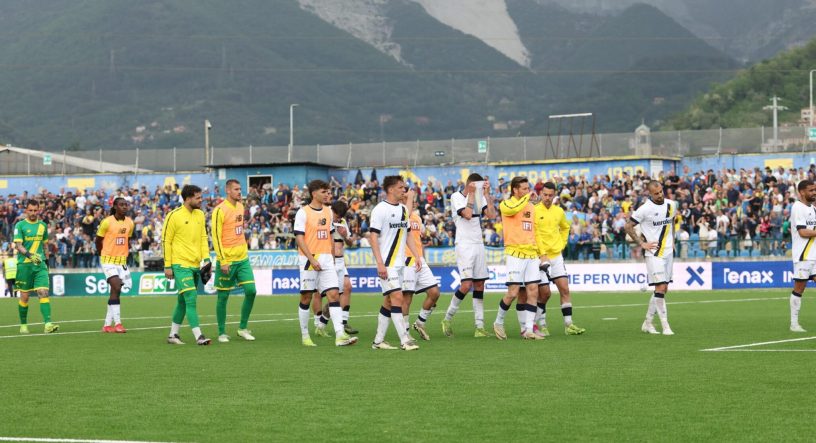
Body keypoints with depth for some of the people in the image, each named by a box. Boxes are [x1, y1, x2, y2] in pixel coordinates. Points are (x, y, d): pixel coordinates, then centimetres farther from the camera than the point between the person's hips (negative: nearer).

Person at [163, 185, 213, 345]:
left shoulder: (200, 215, 10)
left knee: (183, 301, 13)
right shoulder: (174, 216, -9)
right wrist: (167, 266, -7)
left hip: (195, 265, 7)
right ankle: (198, 337, -17)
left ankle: (173, 334, 22)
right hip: (181, 265, -7)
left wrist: (206, 259, 3)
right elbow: (166, 241, -6)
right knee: (191, 300, -14)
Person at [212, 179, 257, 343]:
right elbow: (216, 237, -14)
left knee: (251, 291, -3)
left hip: (242, 258, 6)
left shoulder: (240, 206, 10)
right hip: (227, 260, -6)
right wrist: (223, 261, -17)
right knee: (223, 296, 1)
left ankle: (243, 328, 10)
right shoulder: (220, 210, -12)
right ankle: (222, 333, 11)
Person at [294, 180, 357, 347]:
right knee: (306, 297, 2)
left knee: (334, 294, -7)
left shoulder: (328, 211, 13)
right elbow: (299, 238, -11)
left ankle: (340, 335, -15)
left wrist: (332, 258, 15)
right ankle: (304, 335, 14)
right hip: (309, 260, -5)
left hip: (326, 260, 5)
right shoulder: (303, 212, -6)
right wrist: (312, 259, -18)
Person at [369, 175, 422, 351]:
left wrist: (417, 255, 11)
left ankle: (378, 341, 16)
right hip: (387, 264, -8)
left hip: (399, 263, 8)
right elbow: (373, 237, -13)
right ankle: (405, 341, -15)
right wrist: (380, 263, -19)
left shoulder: (403, 209, 13)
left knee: (388, 302, 10)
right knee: (397, 297, -14)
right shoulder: (380, 209, -10)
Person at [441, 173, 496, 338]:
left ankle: (480, 327, 3)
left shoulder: (479, 197, 11)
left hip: (479, 245, 6)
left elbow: (492, 215, -1)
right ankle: (447, 319, 2)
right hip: (464, 245, -6)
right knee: (466, 285, -15)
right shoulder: (456, 197, -5)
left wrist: (487, 194, -3)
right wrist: (471, 194, -12)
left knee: (479, 285, 3)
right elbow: (467, 214, -20)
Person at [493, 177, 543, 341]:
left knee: (532, 291, -1)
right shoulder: (506, 204, -4)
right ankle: (498, 322, 13)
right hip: (515, 254, -6)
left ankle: (528, 330, 0)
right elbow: (513, 209, -29)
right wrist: (527, 197, -13)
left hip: (532, 255, 6)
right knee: (513, 293, -8)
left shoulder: (531, 206, 17)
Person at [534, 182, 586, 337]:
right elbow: (534, 235, -13)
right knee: (544, 293, -4)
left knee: (565, 289, -3)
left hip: (556, 255, 5)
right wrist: (543, 255, -18)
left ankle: (568, 325, -2)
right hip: (541, 257, -5)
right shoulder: (535, 211, -8)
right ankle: (540, 324, 13)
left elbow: (565, 227, 28)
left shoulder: (559, 211, 9)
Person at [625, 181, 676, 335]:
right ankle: (665, 326, -10)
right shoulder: (645, 209, -13)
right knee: (660, 287, -13)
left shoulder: (671, 205, 5)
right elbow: (628, 226, -6)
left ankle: (647, 323, 19)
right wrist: (642, 243, -9)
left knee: (663, 288, 8)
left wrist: (672, 239, 15)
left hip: (668, 252, 7)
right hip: (653, 253, -7)